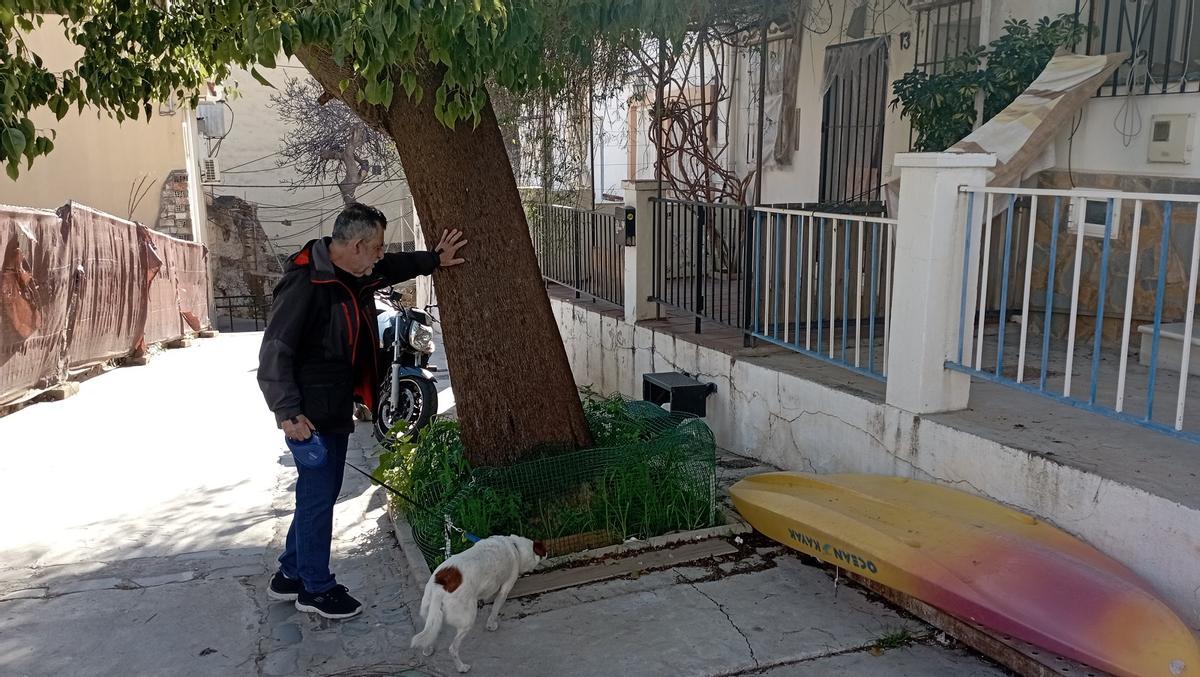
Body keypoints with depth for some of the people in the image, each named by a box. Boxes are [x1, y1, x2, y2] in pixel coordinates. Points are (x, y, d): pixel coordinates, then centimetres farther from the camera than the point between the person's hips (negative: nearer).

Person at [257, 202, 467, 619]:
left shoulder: (352, 276, 6)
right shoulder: (305, 284, -22)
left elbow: (392, 269, 27)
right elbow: (275, 352, -23)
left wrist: (434, 259, 18)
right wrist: (289, 413, -27)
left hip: (336, 408, 10)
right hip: (313, 414, -10)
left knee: (316, 492, 18)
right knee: (319, 495, 2)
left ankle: (290, 576, 33)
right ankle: (316, 588, 18)